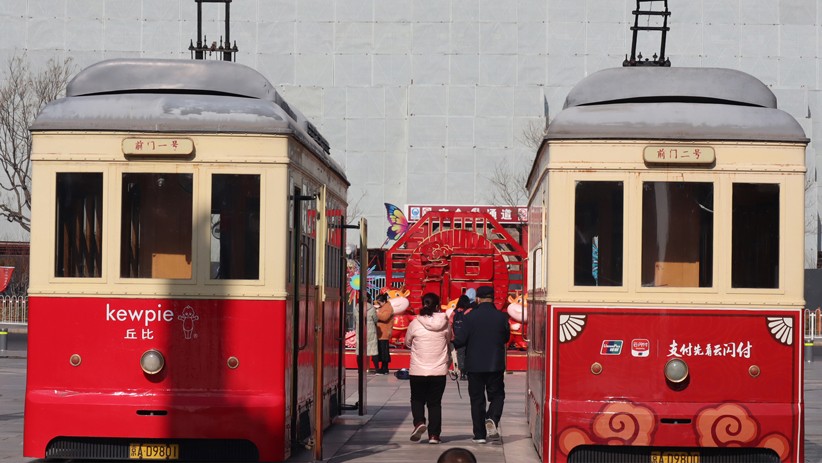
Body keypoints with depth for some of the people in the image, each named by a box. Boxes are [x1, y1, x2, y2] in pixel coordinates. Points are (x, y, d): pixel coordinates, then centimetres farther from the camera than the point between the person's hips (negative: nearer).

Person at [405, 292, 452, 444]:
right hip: (439, 370, 1)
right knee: (435, 403, 10)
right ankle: (434, 435, 7)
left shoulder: (415, 324, -8)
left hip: (418, 370, -1)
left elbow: (407, 342, 8)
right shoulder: (445, 324, -4)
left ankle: (419, 422, -8)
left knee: (417, 399, 16)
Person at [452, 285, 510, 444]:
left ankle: (479, 435, 7)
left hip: (475, 365, -1)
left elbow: (459, 340, -10)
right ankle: (492, 419, -14)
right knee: (497, 395, 14)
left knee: (477, 399, 8)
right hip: (496, 365, 1)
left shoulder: (470, 317, -10)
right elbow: (506, 338, 10)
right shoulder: (501, 317, -4)